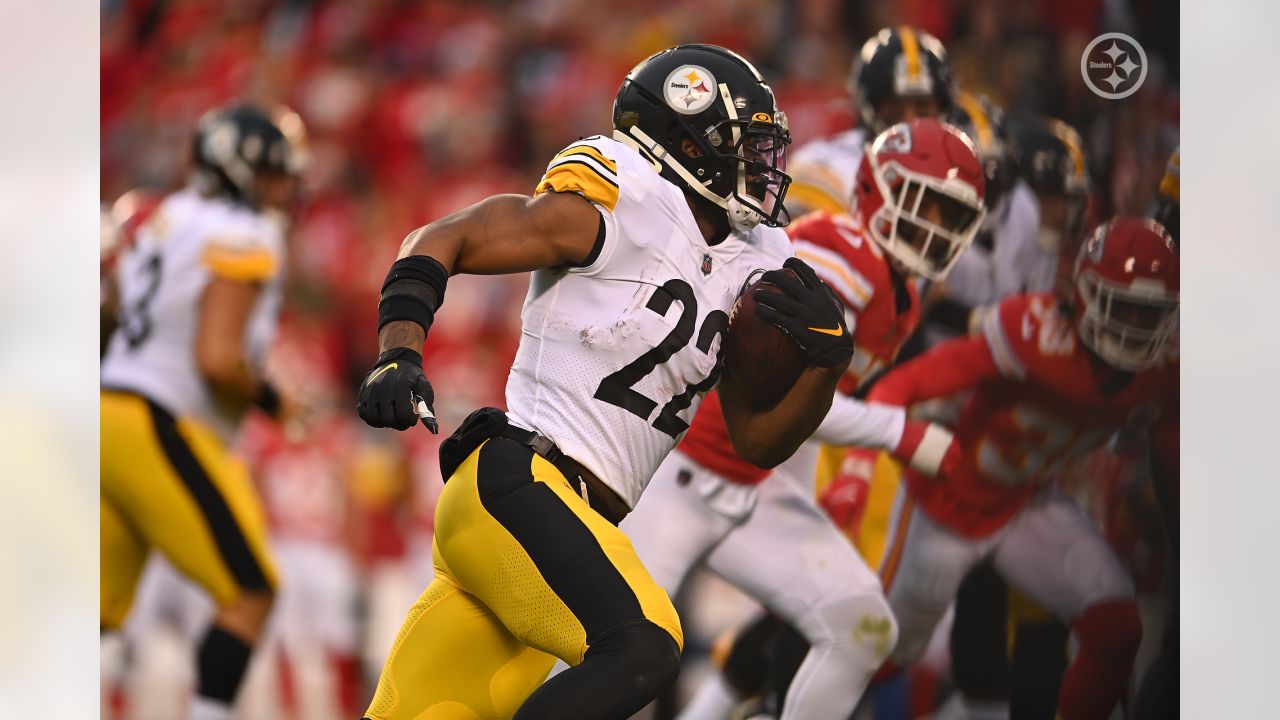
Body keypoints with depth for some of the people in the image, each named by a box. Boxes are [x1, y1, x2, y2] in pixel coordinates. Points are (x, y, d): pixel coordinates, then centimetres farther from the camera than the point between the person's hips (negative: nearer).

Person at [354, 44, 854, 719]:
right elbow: (441, 241, -3)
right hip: (518, 485, -9)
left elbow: (758, 442, 20)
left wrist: (825, 360, 3)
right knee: (641, 649, -27)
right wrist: (400, 355, -17)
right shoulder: (619, 209, -5)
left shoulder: (744, 271, 17)